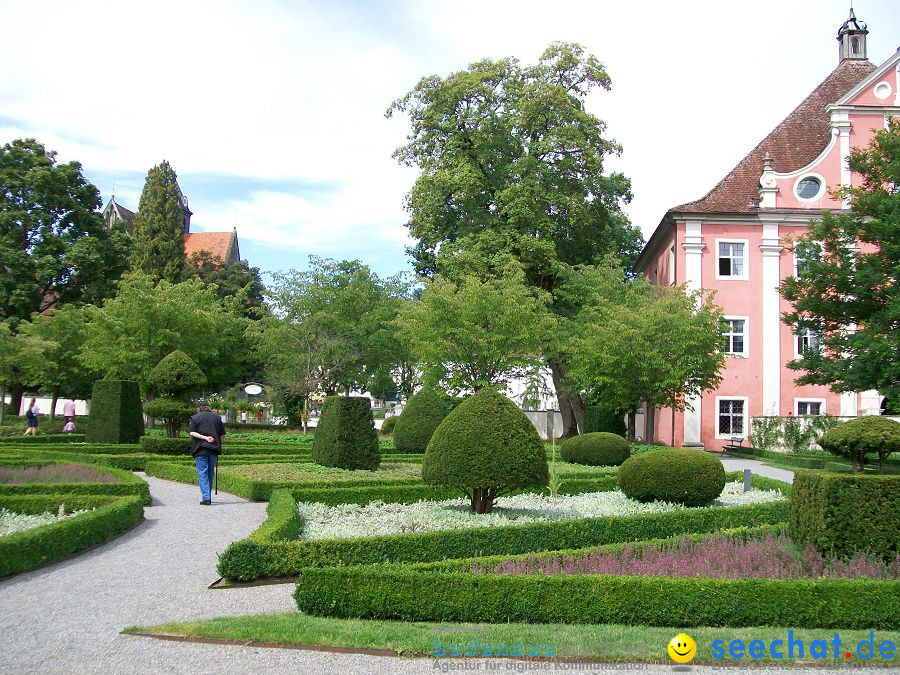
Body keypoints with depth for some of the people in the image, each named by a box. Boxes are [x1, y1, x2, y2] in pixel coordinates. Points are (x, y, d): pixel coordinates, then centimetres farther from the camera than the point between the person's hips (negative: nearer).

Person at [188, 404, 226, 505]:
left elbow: (192, 433, -10)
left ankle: (206, 498, -12)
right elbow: (222, 435, 9)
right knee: (210, 473, 14)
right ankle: (208, 497, 19)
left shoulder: (195, 418, 4)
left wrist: (205, 438, -12)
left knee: (202, 473, -2)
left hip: (201, 449, -3)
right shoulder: (217, 418, 12)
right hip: (214, 449, 3)